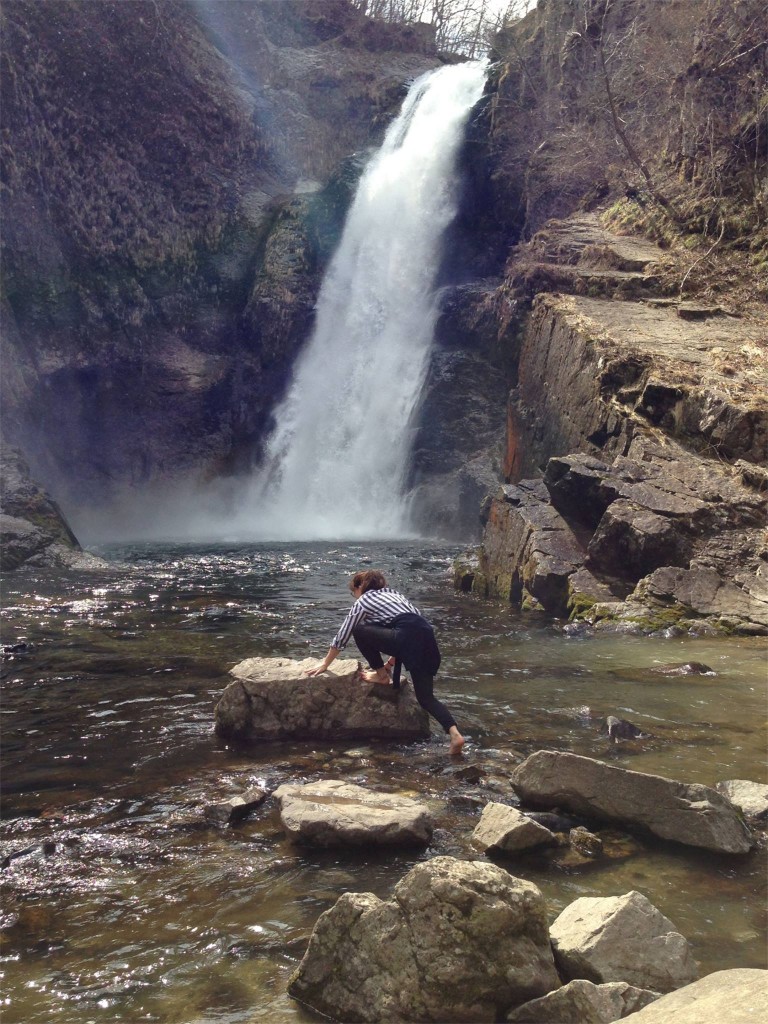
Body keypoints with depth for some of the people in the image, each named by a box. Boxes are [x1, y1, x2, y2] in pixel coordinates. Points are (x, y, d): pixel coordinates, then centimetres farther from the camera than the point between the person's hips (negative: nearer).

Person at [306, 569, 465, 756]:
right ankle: (455, 734, -12)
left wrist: (324, 664, 31)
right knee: (426, 697, 10)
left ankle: (381, 676, 18)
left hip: (408, 638, -7)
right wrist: (391, 663, 46)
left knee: (359, 630, 9)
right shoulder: (393, 594, 35)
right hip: (428, 639, 7)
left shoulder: (363, 600, 16)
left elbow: (342, 636, 20)